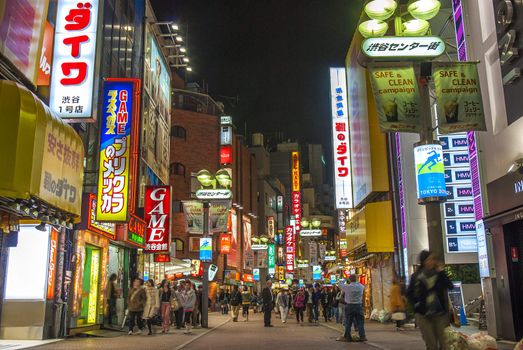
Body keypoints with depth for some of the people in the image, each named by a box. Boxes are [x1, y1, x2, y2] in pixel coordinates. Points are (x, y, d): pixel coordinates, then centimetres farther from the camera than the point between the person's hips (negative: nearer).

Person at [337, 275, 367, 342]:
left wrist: (341, 281, 30)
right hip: (359, 306, 2)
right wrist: (357, 282, 33)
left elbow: (339, 284, 7)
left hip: (350, 306, -2)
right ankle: (362, 336, 4)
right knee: (360, 322, 6)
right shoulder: (360, 286, -1)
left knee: (348, 322, 6)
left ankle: (347, 337, 11)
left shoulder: (347, 287, -9)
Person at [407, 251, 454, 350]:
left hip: (440, 313, 1)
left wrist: (441, 272, -13)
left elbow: (450, 286, -10)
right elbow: (409, 294, 7)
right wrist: (416, 304, -6)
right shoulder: (416, 276, 1)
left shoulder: (439, 274, 4)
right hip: (423, 314, -1)